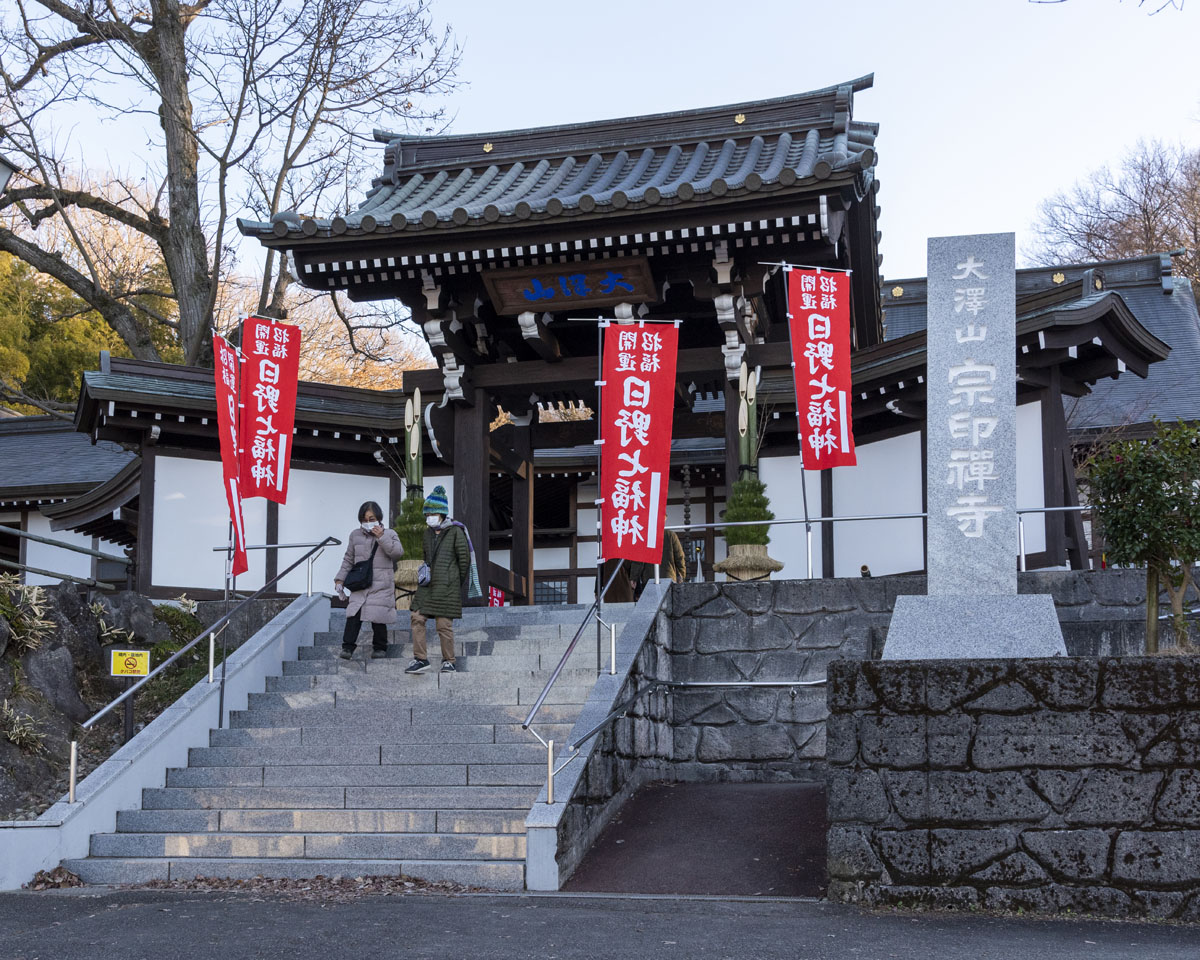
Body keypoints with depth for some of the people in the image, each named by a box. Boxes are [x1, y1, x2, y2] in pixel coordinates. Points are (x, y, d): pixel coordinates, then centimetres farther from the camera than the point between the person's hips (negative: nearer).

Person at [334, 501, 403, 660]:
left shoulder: (389, 534, 6)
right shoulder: (355, 535, 13)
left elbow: (398, 553, -9)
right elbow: (348, 560, 18)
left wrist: (382, 537, -16)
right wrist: (340, 579, 11)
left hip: (381, 584, -2)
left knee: (378, 616, -4)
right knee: (353, 614, -11)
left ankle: (379, 647, 11)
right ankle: (348, 646, -9)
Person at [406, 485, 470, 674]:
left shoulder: (456, 532, -4)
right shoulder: (428, 532, 14)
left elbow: (464, 558, -3)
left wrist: (460, 584, 1)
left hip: (446, 586, -6)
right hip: (427, 585, 6)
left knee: (444, 624, -4)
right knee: (418, 618, -4)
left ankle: (448, 661, 8)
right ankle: (420, 659, 1)